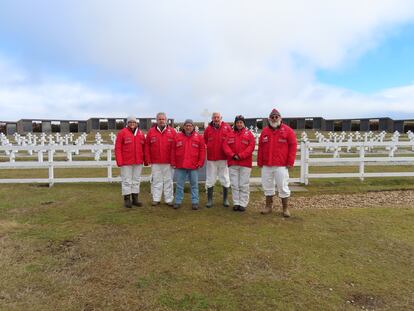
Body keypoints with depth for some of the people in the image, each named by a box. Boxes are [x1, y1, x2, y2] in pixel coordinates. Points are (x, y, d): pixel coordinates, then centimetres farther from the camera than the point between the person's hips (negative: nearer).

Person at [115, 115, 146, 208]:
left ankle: (135, 199, 20)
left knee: (136, 180, 11)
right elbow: (118, 148, -7)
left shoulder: (141, 133, 9)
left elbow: (144, 147, 11)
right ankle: (127, 199, 11)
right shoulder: (122, 133, -3)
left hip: (138, 162, 4)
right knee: (126, 181, 1)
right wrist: (119, 161, -13)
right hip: (126, 162, -4)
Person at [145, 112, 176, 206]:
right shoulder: (151, 131, 4)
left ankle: (169, 199, 15)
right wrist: (148, 159, 0)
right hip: (155, 162, 1)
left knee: (168, 181, 7)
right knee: (156, 181, 9)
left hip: (168, 162, -1)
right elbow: (147, 146, 5)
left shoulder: (172, 131, 2)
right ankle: (156, 199, 18)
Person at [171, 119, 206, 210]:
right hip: (180, 166, 1)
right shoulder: (178, 137, 6)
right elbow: (173, 151, 7)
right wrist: (173, 163, 3)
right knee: (179, 185, 8)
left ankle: (195, 202, 14)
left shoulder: (199, 137, 3)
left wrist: (200, 163, -4)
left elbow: (202, 151, 1)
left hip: (194, 166, -1)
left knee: (194, 185, 6)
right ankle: (178, 201, 18)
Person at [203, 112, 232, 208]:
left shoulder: (227, 127, -2)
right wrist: (207, 148, -2)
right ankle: (209, 200, 20)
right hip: (211, 159, 1)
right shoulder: (208, 129, 4)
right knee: (210, 180, 8)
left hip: (223, 158, -1)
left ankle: (225, 199, 24)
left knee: (225, 180, 9)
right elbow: (204, 142, 11)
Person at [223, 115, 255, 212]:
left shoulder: (248, 134, 3)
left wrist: (240, 156, -15)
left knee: (244, 185, 1)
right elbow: (225, 145, 2)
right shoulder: (230, 134, 11)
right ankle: (236, 203, 15)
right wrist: (233, 155, -12)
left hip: (245, 163, -2)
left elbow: (251, 147, -7)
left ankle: (243, 204, 9)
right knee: (234, 184, 6)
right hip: (232, 163, 3)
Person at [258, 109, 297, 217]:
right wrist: (260, 162, 7)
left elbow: (293, 146, -4)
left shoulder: (287, 130, -1)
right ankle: (268, 206, 26)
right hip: (266, 165, 4)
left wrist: (290, 162, -8)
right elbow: (260, 148, 10)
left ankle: (285, 208, 16)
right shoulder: (265, 131, 10)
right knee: (267, 186, 12)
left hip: (281, 165, -3)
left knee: (283, 187, 2)